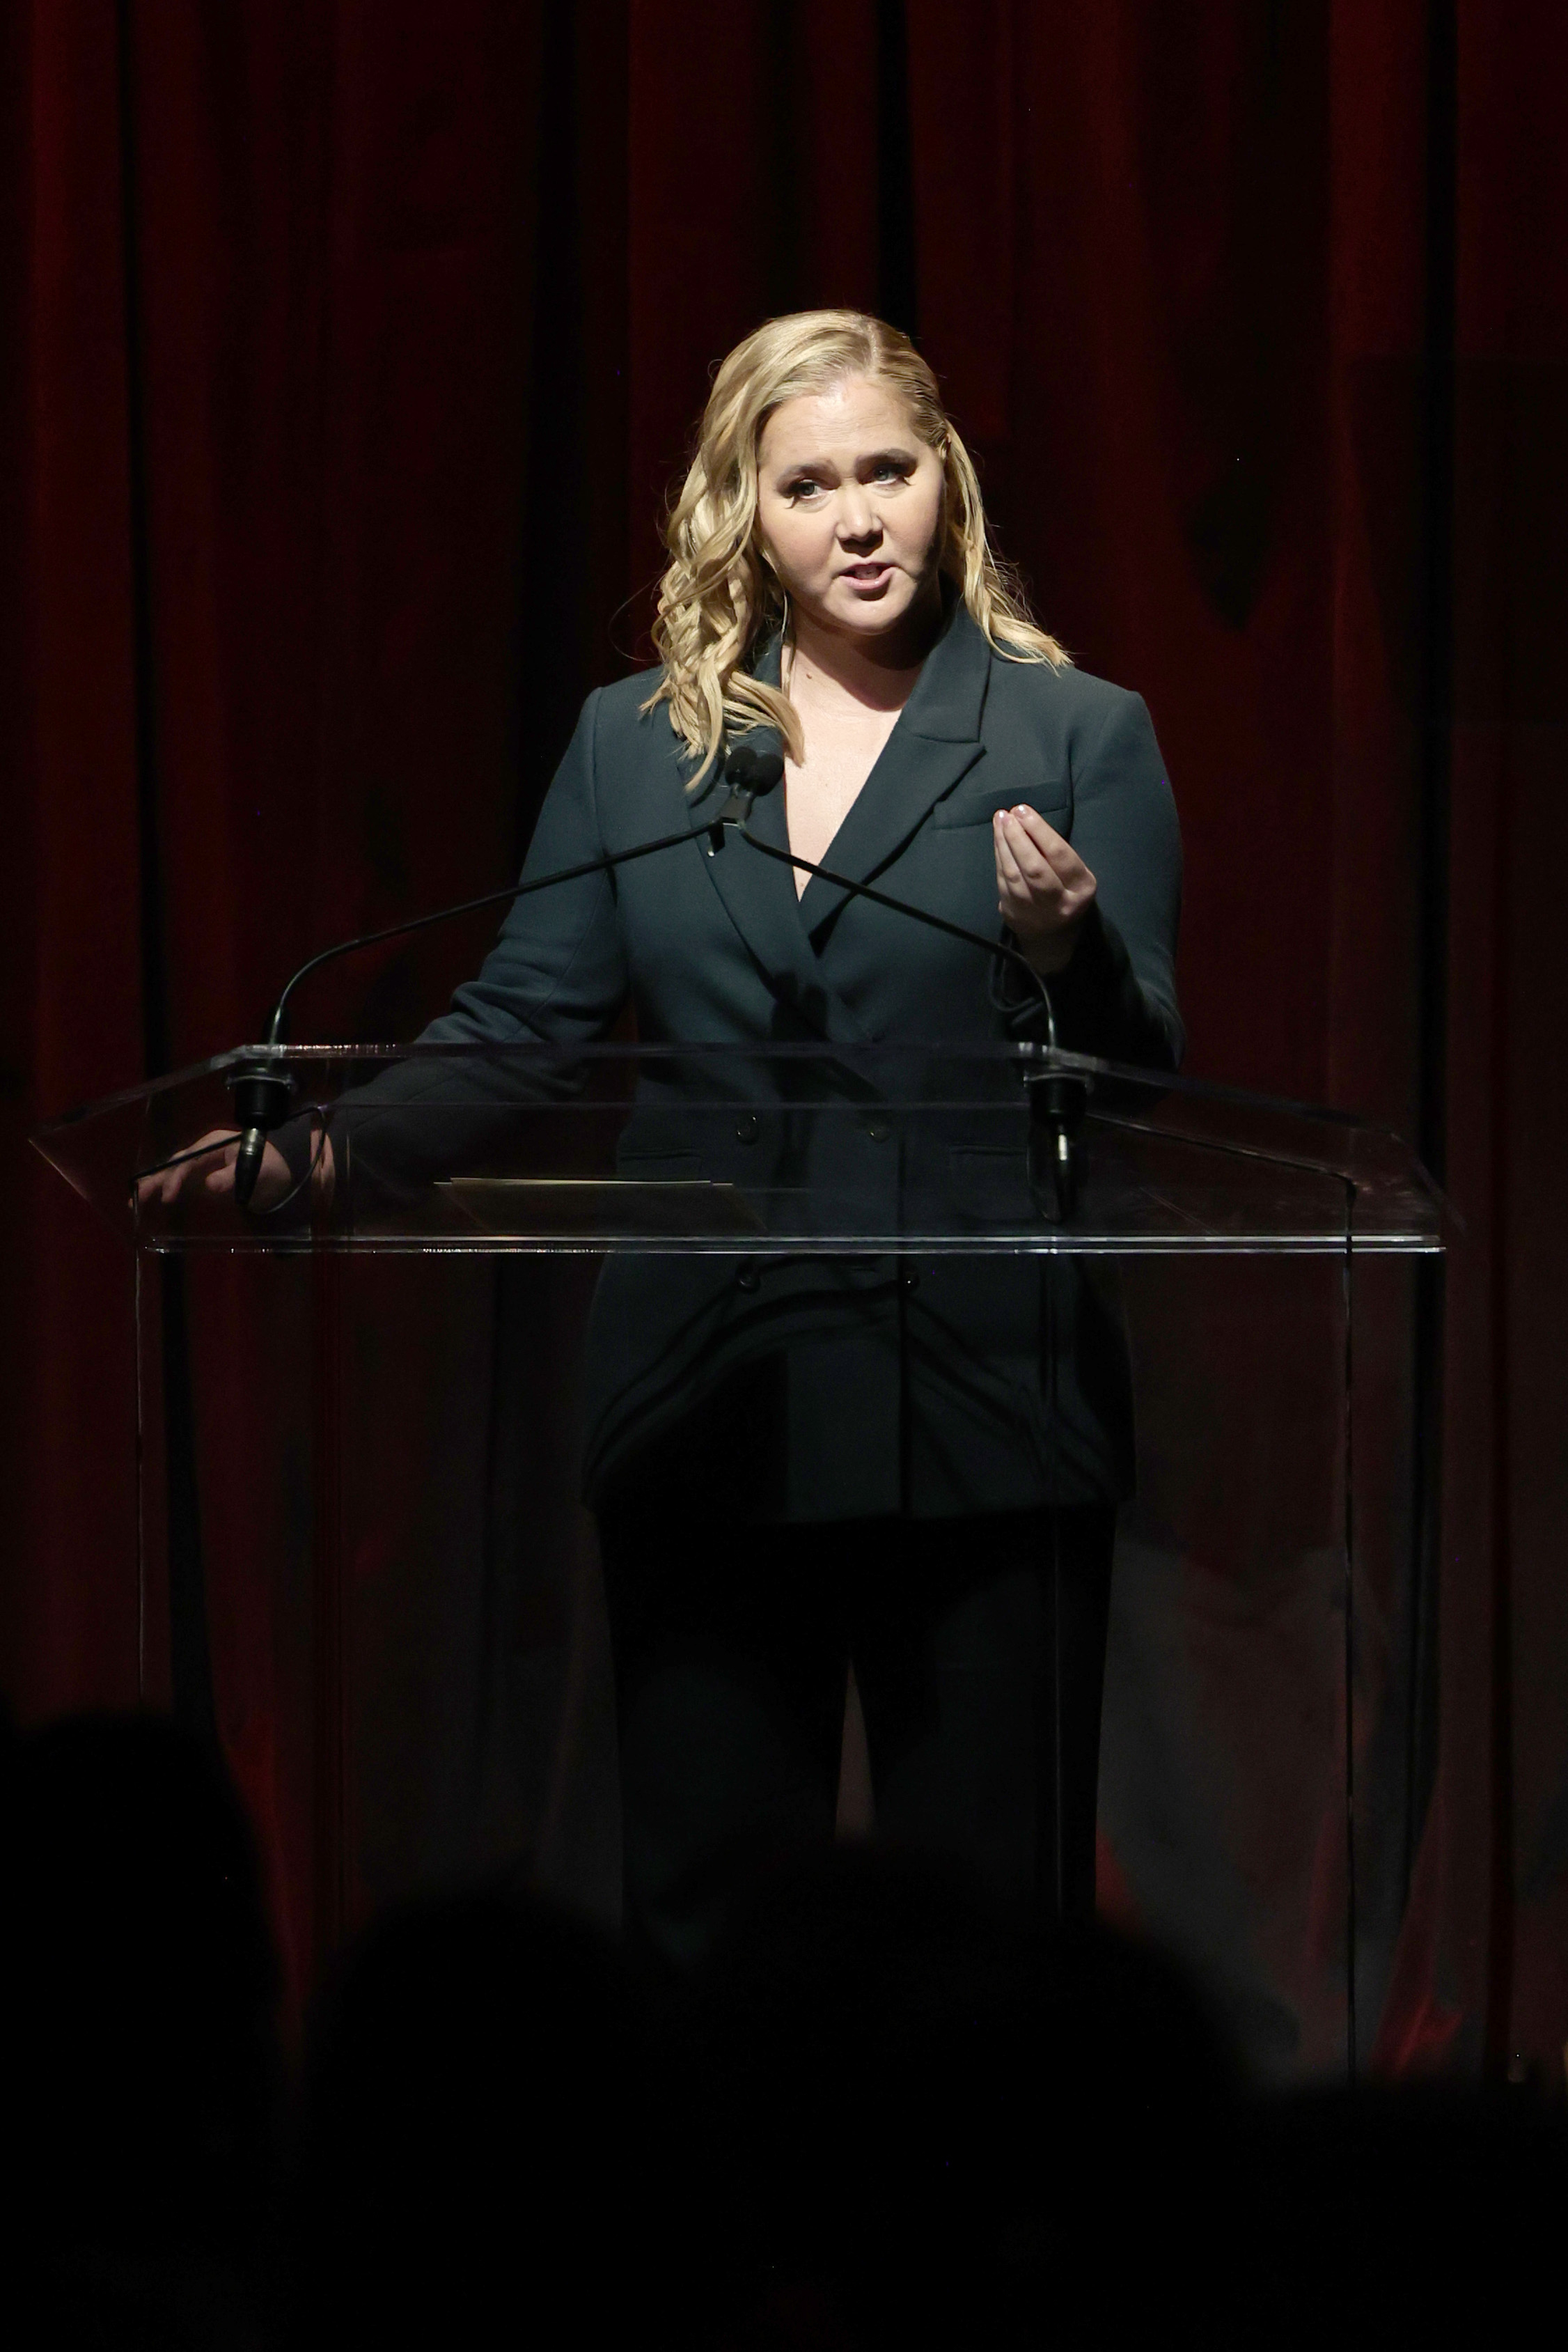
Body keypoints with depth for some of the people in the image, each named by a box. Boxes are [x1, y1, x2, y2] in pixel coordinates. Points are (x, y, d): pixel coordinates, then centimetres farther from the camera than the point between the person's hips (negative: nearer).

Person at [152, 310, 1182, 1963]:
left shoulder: (1077, 738, 5)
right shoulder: (632, 744, 12)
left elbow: (1141, 1075, 0)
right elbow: (520, 1025, 10)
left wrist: (1067, 954, -21)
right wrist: (333, 1148, -5)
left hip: (979, 1415, -2)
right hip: (704, 1421, 2)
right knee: (707, 1917, 4)